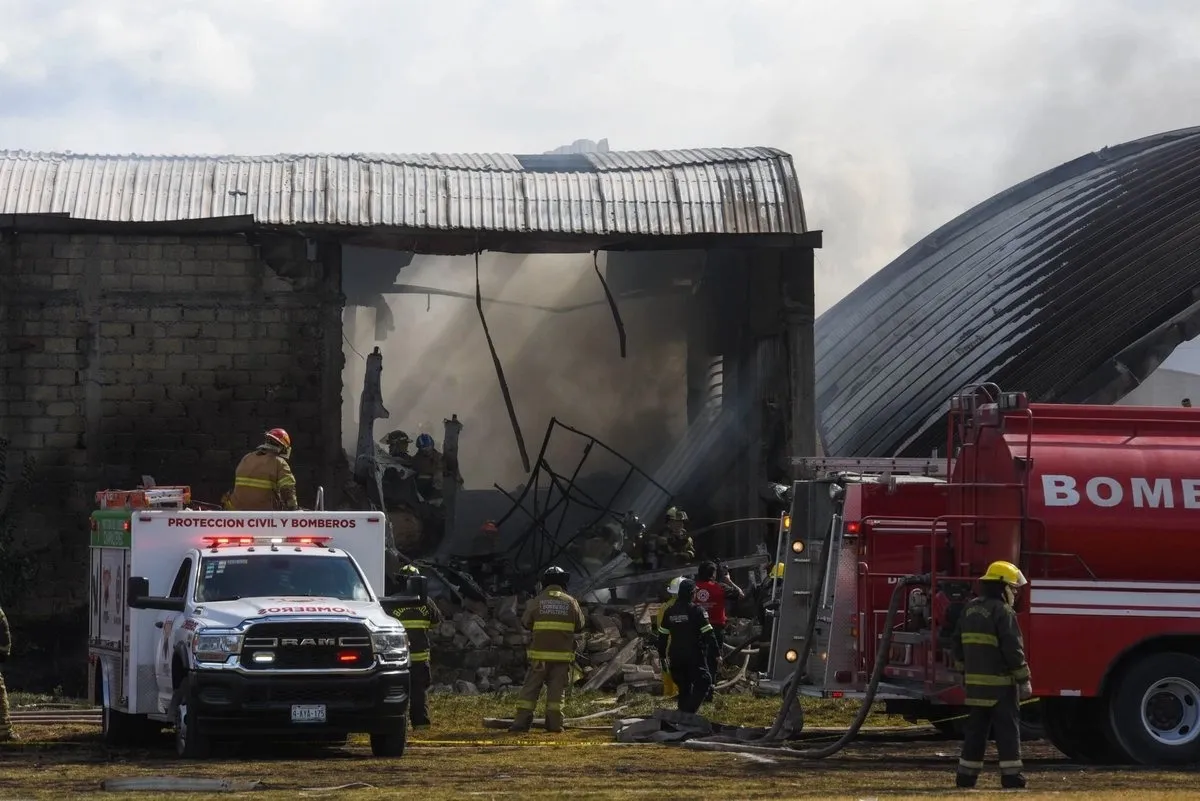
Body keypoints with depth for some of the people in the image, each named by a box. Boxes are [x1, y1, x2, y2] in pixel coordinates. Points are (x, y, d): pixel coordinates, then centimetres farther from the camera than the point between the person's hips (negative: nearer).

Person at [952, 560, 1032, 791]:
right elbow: (1013, 650, -16)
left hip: (975, 682, 7)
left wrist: (965, 672, 25)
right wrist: (1024, 680, -11)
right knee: (1007, 730, -4)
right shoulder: (1003, 612, -13)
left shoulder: (970, 609, 11)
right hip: (1000, 683, -7)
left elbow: (959, 644, 18)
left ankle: (966, 776, 12)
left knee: (975, 729, 12)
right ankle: (1011, 778, -6)